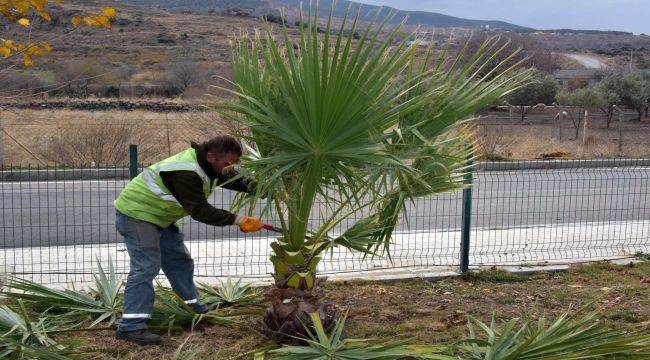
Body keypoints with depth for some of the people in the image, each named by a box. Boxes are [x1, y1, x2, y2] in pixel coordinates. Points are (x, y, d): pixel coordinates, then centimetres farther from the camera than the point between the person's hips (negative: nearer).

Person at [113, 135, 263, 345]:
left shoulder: (209, 165, 0)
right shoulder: (186, 173, -32)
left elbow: (238, 180, 6)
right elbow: (200, 211, -31)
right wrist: (238, 220, -32)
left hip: (160, 217, 10)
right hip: (137, 213, -10)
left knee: (179, 261, 15)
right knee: (146, 266, -18)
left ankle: (194, 306, 29)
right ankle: (131, 327, -20)